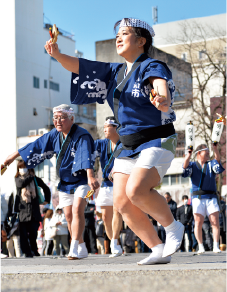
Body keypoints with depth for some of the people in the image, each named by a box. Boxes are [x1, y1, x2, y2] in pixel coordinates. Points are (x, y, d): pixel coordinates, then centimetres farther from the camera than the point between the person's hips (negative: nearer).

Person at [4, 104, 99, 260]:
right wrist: (13, 157, 14)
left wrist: (90, 177, -54)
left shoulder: (82, 136, -22)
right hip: (65, 182, 7)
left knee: (77, 210, -22)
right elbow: (35, 146, 10)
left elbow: (86, 157, -38)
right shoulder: (54, 135, 0)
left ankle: (74, 248, -24)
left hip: (81, 180, -7)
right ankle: (81, 249, 16)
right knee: (69, 216, 5)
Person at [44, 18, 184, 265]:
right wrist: (58, 55, -12)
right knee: (121, 202, -6)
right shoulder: (114, 72, 13)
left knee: (136, 191, -27)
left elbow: (161, 85, -31)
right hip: (128, 146, 8)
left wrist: (163, 99, -55)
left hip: (157, 141, -7)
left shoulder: (152, 66, -9)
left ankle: (173, 227, -3)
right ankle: (158, 250, 3)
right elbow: (79, 67, 8)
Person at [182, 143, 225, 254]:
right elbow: (185, 166, -11)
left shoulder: (211, 165, 14)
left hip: (211, 198, 1)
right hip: (198, 198, -1)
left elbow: (217, 160, -8)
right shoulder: (193, 165, 11)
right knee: (198, 223, -6)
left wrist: (215, 147, -25)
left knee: (215, 222, -7)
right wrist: (189, 153, -27)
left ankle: (216, 246, -4)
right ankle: (201, 247, -1)